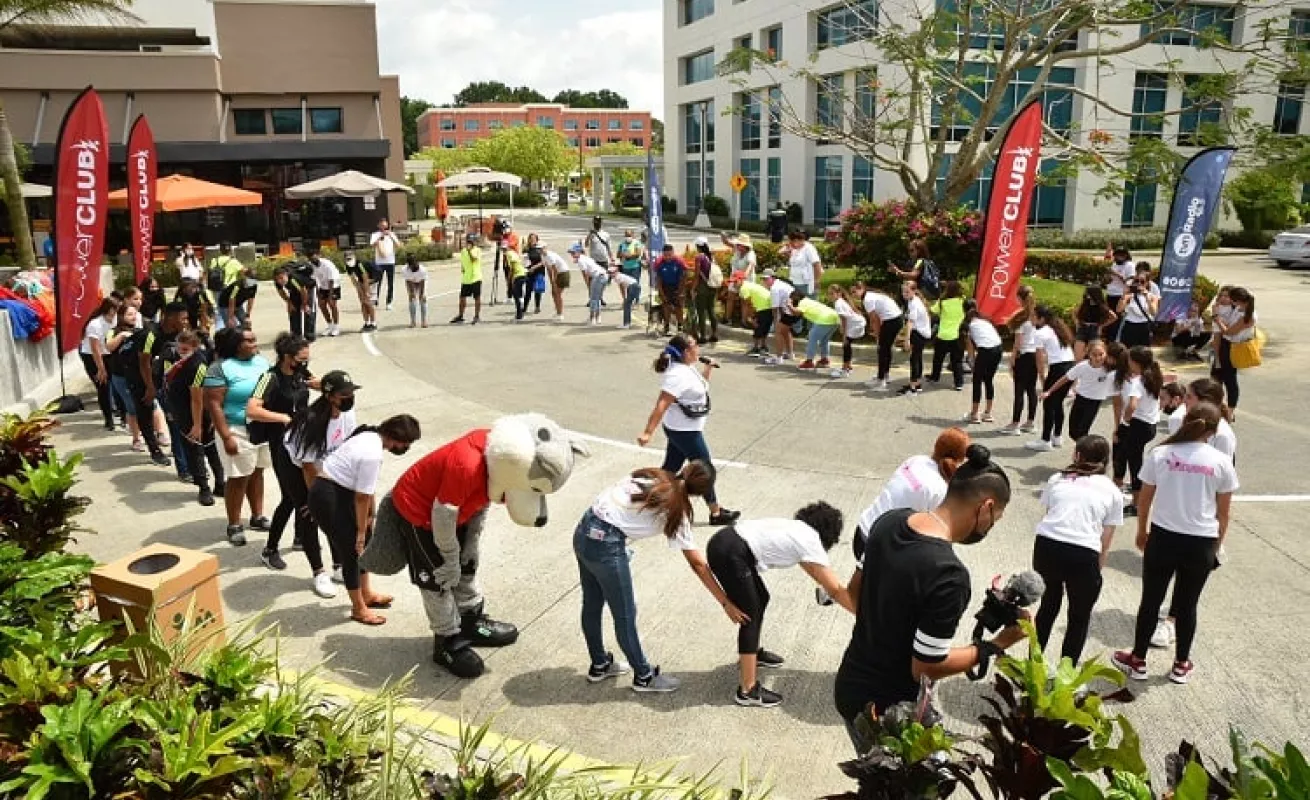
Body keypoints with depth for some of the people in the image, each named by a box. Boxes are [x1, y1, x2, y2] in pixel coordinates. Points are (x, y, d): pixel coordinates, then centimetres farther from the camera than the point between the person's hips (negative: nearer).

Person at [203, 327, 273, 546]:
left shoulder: (262, 361, 7)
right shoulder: (220, 368, -12)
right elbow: (214, 405, -15)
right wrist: (226, 437, -19)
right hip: (238, 431, -6)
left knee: (257, 472, 15)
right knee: (239, 478, 0)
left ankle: (257, 516, 28)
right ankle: (234, 526, 11)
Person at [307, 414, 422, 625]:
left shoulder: (372, 437, 2)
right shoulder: (373, 454, -28)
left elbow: (367, 489, 10)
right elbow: (362, 497, -21)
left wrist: (371, 516, 16)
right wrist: (361, 531, -10)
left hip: (338, 492, 10)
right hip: (327, 498, -10)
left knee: (362, 545, 18)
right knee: (352, 549, 0)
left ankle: (366, 594, 35)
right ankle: (359, 609, 15)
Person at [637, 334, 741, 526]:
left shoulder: (687, 368, 3)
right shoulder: (678, 375, -27)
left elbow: (700, 387, 22)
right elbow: (661, 405, -33)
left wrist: (707, 370, 6)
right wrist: (648, 432, -38)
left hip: (682, 429, 9)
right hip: (684, 431, -9)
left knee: (671, 468, 16)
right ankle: (716, 513, 18)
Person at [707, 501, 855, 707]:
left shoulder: (798, 530, 21)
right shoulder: (811, 542, -2)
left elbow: (812, 569, 41)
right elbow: (836, 590, 1)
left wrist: (825, 584, 48)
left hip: (724, 542, 9)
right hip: (729, 554, -9)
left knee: (761, 598, 24)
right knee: (750, 616, 0)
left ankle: (753, 652, 44)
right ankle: (748, 691, 4)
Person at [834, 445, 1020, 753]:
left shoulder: (889, 521, -7)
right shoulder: (949, 575, -29)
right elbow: (925, 668, -21)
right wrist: (997, 644, -13)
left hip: (850, 686, 7)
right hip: (889, 710, -7)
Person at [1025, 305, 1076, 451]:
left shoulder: (1040, 333, -5)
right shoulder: (1059, 329, 18)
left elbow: (1041, 359, -7)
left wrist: (1043, 379, 1)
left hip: (1058, 369, -8)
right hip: (1071, 367, 8)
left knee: (1048, 404, 1)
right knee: (1058, 402, 19)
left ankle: (1045, 441, 5)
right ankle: (1057, 437, 27)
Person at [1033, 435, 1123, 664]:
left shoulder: (1057, 479, 21)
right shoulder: (1112, 491, 17)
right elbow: (1105, 542, 13)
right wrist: (1096, 571, 22)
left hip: (1046, 546, 2)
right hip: (1083, 554, -2)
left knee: (1048, 605, 27)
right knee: (1079, 617, 20)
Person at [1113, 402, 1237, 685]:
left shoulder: (1160, 454, -7)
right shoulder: (1221, 462, -6)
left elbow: (1144, 499, 2)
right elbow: (1223, 512, 1)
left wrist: (1142, 532, 16)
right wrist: (1217, 546, 15)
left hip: (1163, 537, 0)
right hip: (1201, 544, 0)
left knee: (1151, 601, 13)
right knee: (1187, 605, 16)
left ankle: (1137, 661, 25)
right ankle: (1181, 665, 31)